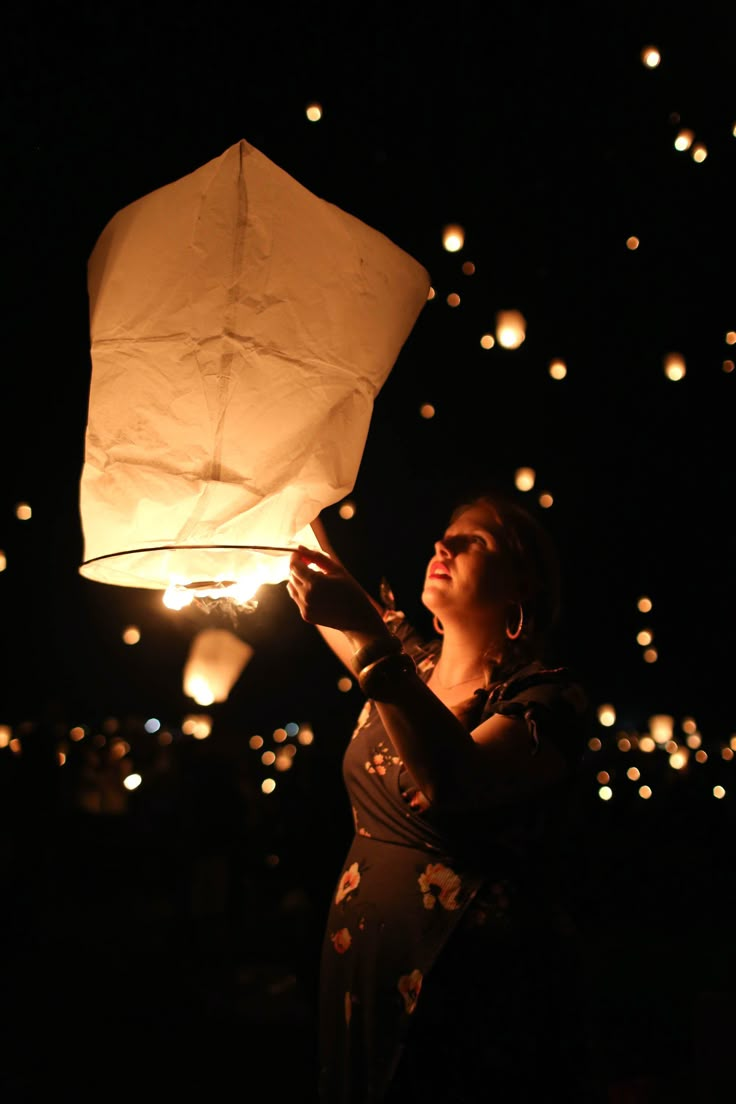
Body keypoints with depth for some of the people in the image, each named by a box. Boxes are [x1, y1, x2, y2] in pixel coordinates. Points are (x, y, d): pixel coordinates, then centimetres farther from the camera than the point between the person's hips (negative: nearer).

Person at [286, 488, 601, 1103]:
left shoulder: (549, 695, -13)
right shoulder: (409, 659, 8)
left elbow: (452, 780, -32)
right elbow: (314, 586, 22)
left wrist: (370, 632, -35)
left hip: (481, 988, -6)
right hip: (362, 972, 6)